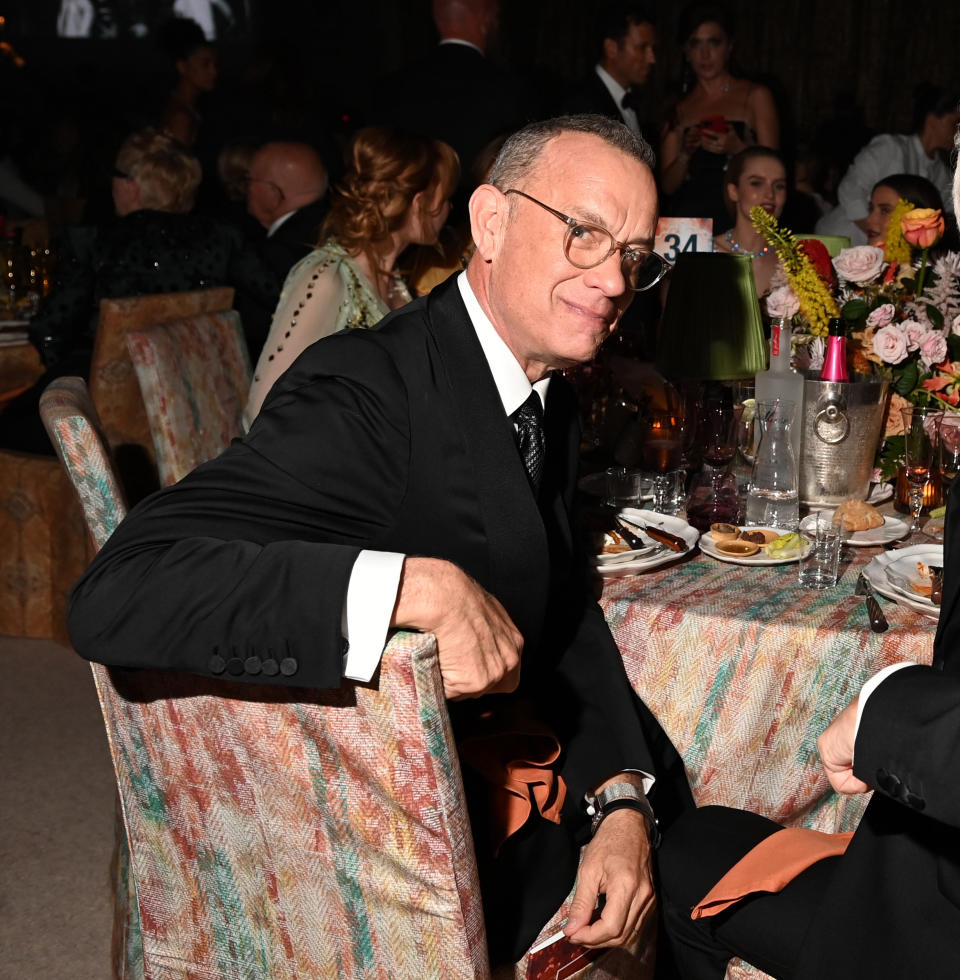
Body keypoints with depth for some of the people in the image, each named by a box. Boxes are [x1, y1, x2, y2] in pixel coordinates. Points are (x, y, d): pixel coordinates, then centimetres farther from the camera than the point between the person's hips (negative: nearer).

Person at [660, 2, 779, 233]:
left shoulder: (755, 97, 6)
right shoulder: (677, 108, 13)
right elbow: (668, 185, 9)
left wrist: (737, 148, -13)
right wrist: (686, 152, -8)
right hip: (688, 221, 2)